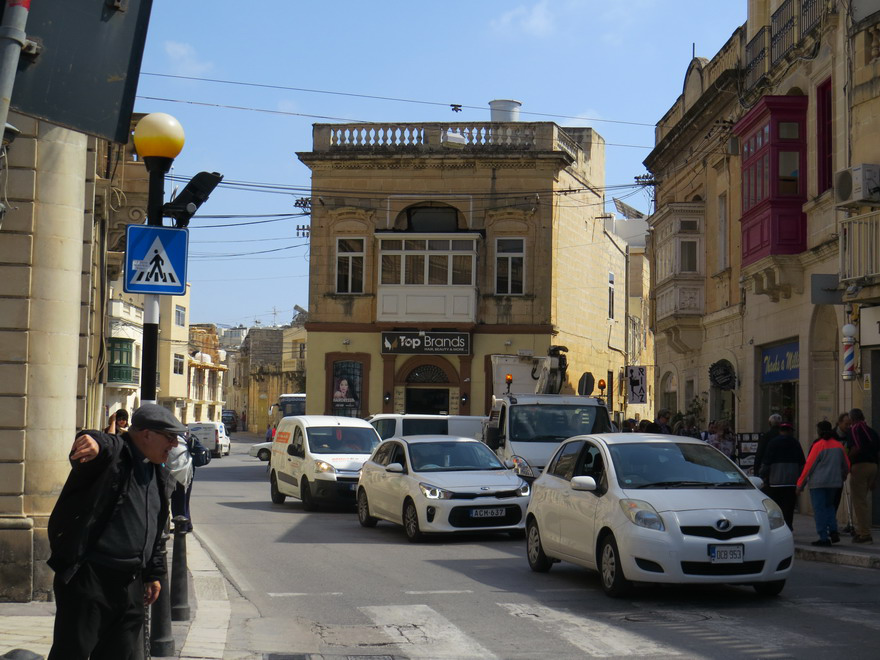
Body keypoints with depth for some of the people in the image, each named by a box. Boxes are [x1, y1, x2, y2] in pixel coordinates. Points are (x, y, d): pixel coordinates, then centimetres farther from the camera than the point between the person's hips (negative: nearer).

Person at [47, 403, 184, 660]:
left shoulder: (159, 475, 16)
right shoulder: (112, 456, -11)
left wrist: (153, 573, 26)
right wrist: (95, 442, -60)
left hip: (131, 582, 8)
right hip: (88, 578, -8)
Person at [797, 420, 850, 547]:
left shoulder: (818, 445, -12)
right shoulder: (838, 445, 6)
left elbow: (809, 465, -10)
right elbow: (846, 465, 15)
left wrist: (800, 484, -4)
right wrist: (841, 477, 34)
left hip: (818, 483, -6)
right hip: (834, 482, 6)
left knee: (819, 509, -1)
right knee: (829, 505, 21)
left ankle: (824, 538, -4)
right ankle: (833, 531, 6)